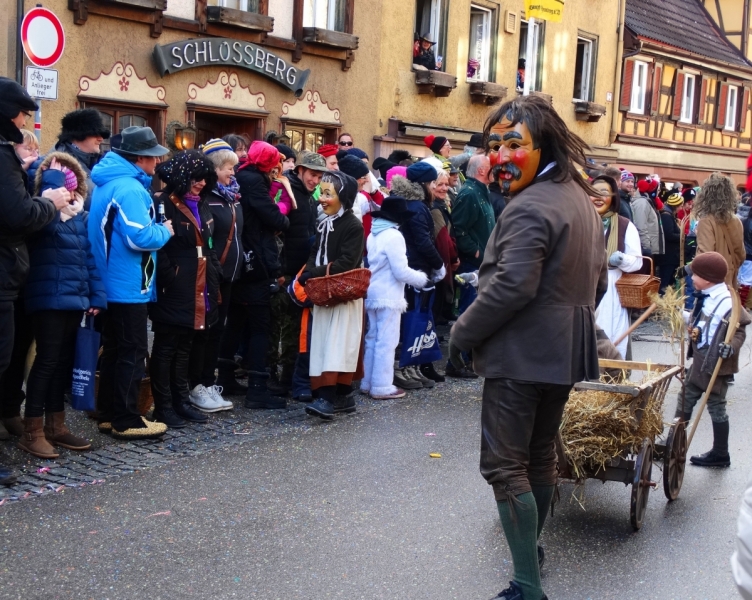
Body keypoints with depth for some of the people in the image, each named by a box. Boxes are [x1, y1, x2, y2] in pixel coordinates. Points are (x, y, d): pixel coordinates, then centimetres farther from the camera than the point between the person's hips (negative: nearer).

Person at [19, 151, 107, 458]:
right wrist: (52, 179, -19)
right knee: (47, 359, -5)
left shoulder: (81, 215, 11)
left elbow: (90, 257, 12)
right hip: (49, 298, -7)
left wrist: (97, 295, 3)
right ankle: (32, 431, 3)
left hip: (75, 298, 7)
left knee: (64, 361, 12)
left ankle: (55, 425, 22)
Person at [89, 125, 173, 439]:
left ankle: (109, 413, 22)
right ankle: (126, 420, 4)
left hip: (110, 283, 10)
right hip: (129, 285, -10)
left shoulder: (107, 181, 13)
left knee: (113, 350, 15)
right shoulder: (130, 188, -20)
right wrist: (165, 231, -8)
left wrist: (156, 228, 13)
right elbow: (141, 238, -26)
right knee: (132, 353, -2)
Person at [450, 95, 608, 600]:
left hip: (523, 354, -10)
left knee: (505, 465, -6)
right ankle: (531, 545, 38)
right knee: (541, 452, 21)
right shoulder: (581, 199, 13)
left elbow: (511, 286, -26)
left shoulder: (529, 208, -19)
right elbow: (598, 281, 20)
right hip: (567, 351, 10)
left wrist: (463, 333, -13)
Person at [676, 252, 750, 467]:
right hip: (700, 360, 9)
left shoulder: (727, 303, -22)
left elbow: (739, 331, -19)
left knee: (716, 406, 4)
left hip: (716, 365, -9)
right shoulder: (705, 298, 4)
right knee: (685, 399, 16)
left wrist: (731, 346, -34)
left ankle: (720, 454, 19)